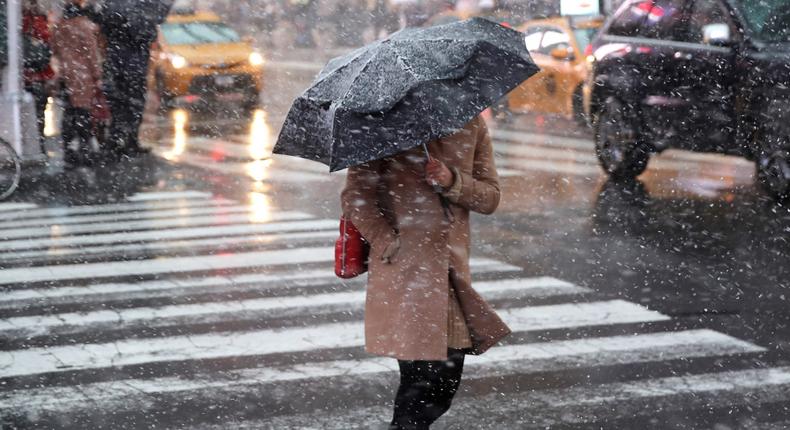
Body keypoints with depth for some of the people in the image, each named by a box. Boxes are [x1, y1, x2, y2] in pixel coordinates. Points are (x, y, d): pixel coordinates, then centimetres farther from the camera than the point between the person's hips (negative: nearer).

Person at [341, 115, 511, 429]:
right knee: (421, 378, -10)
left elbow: (490, 196, 9)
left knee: (446, 384, 6)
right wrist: (389, 244, -14)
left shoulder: (471, 125, 11)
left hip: (453, 269, 5)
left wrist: (453, 182, -11)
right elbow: (356, 196, -3)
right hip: (405, 271, -5)